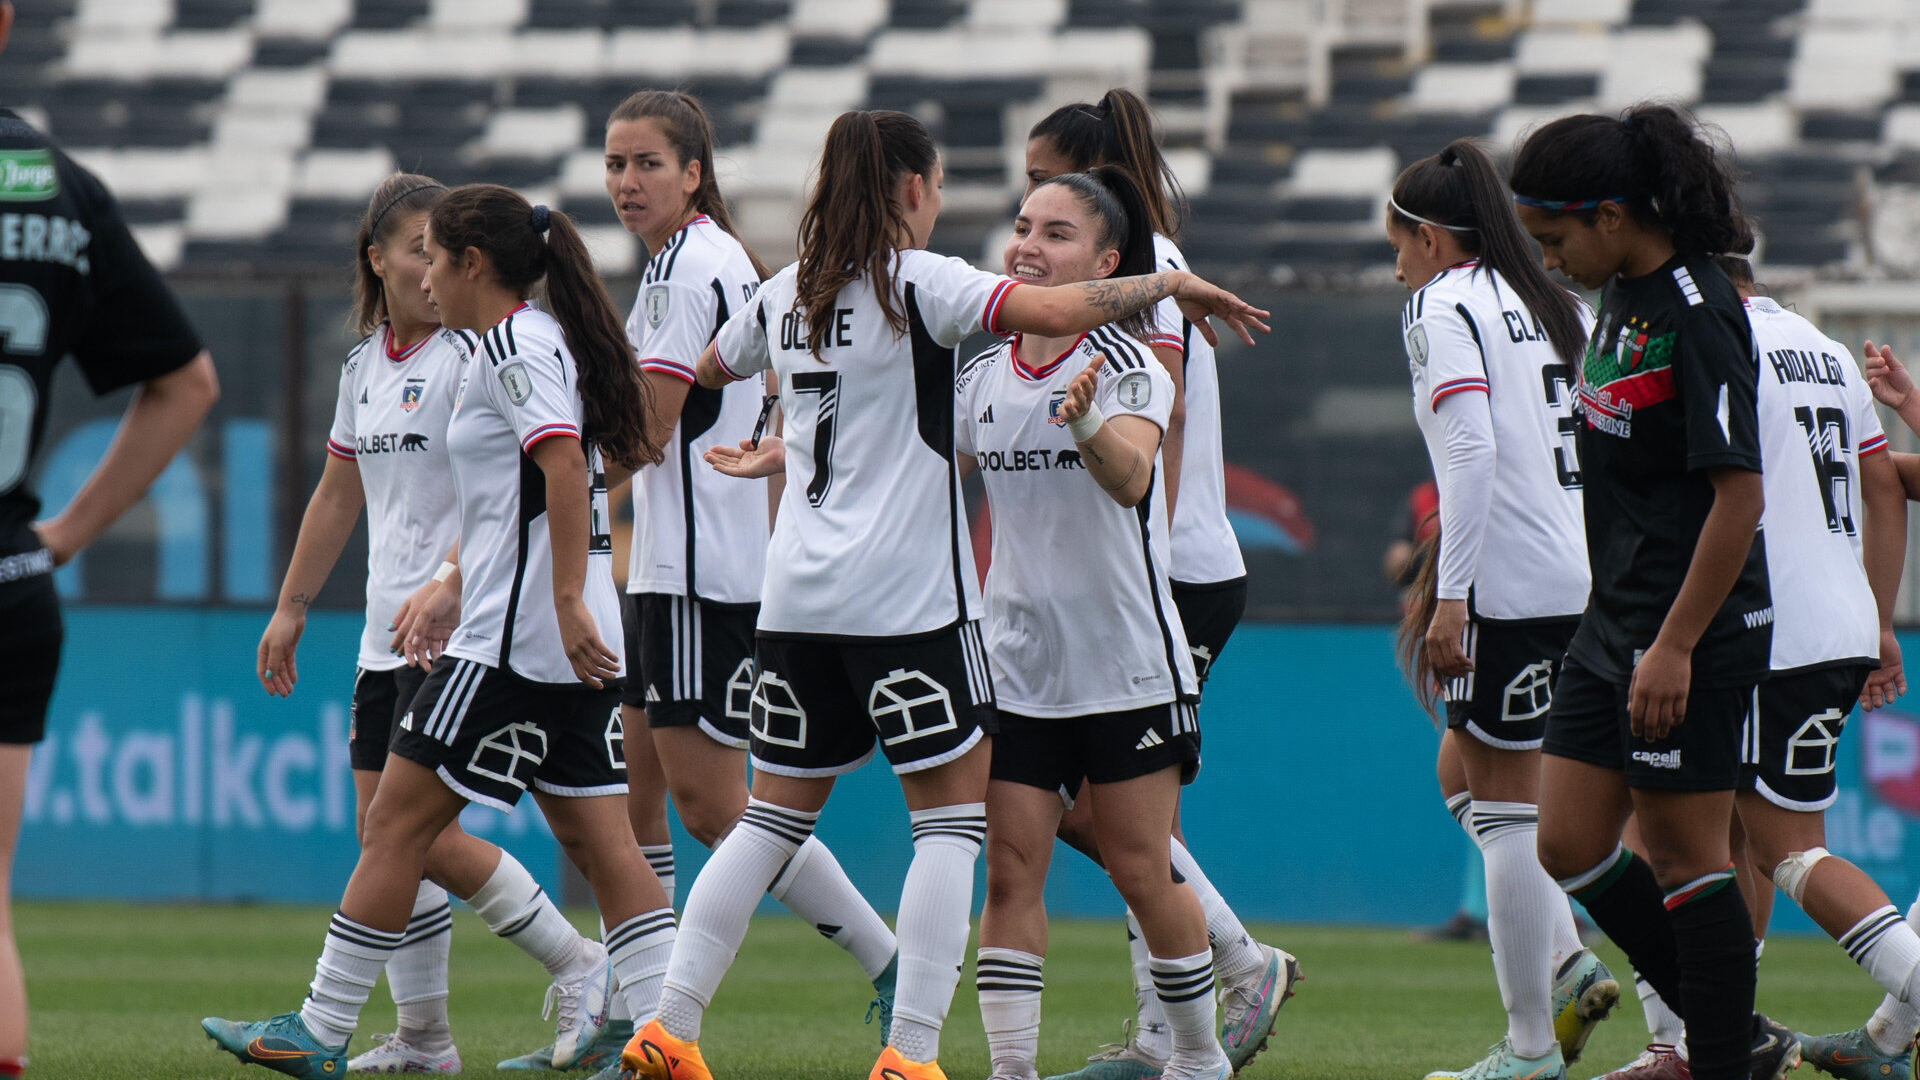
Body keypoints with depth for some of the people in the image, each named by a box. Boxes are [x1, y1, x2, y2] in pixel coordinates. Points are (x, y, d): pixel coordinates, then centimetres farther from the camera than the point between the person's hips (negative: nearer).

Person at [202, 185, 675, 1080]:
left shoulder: (511, 347, -11)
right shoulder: (545, 342, 19)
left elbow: (564, 467, -24)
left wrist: (568, 602, -29)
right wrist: (454, 590, 32)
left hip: (515, 638, -10)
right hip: (575, 643, 10)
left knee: (396, 823, -3)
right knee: (599, 840, 5)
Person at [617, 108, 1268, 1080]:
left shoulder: (785, 295, 11)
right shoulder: (917, 282, -9)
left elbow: (708, 370, 31)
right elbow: (1057, 310, -20)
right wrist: (1173, 284, -5)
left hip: (798, 597, 7)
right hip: (904, 597, -7)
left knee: (776, 813, 14)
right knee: (953, 817, -1)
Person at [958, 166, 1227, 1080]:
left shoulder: (1129, 367, -11)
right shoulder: (983, 375, 6)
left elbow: (1131, 477, -29)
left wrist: (1085, 421, -51)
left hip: (1126, 663, -4)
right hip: (1017, 663, 4)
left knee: (1141, 874, 1)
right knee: (1010, 870, -4)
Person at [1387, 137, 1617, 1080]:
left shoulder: (1443, 306, -5)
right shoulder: (1558, 306, 18)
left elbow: (1472, 451, -17)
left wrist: (1448, 596, -18)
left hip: (1514, 583, -8)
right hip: (1587, 574, 8)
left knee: (1507, 806, -2)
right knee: (1463, 773, 20)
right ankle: (1568, 963, 6)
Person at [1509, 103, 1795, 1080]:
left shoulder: (1696, 314, -18)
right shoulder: (1621, 296, 10)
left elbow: (1738, 494, -21)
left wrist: (1674, 646, -22)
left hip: (1695, 632, -10)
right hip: (1616, 620, 10)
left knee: (1683, 854, -3)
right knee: (1571, 848, 8)